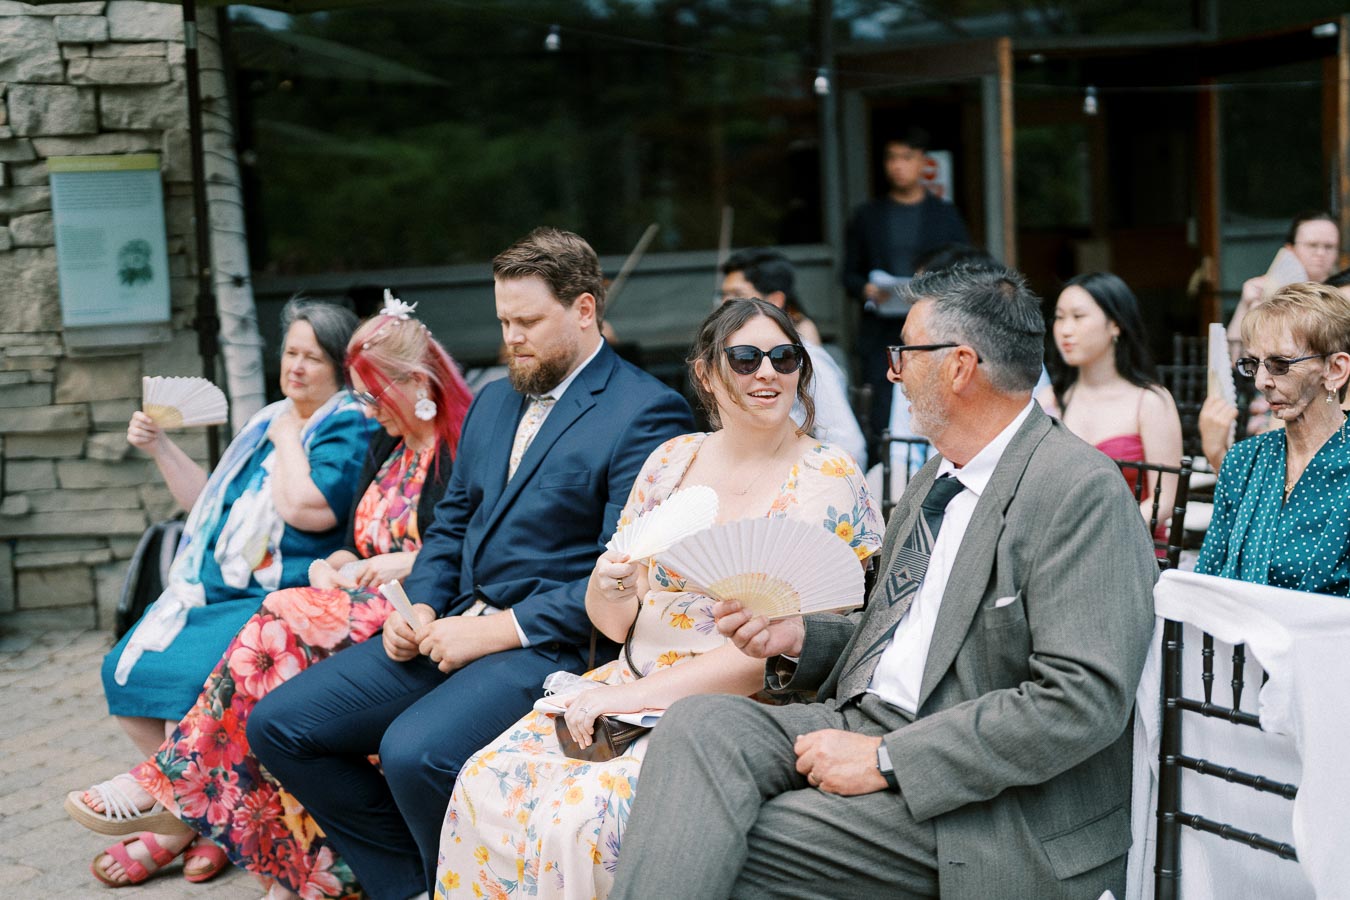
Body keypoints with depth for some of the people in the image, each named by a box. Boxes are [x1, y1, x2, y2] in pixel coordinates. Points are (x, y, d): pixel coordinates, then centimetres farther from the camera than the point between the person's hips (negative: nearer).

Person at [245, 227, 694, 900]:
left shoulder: (647, 413, -8)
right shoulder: (492, 402, 18)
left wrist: (497, 630, -17)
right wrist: (420, 607, 2)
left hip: (548, 643, -8)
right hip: (454, 622, 8)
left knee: (413, 751, -32)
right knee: (276, 725, -1)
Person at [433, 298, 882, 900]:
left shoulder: (830, 480, -6)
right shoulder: (672, 460, 9)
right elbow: (615, 624, 12)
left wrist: (642, 692, -16)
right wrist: (609, 587, -14)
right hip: (634, 685, 6)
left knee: (577, 816, -27)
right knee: (485, 784, -14)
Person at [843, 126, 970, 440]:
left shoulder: (946, 215, 12)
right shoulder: (866, 217, 14)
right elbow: (849, 274, 14)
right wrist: (865, 290, -8)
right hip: (882, 333, 1)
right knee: (882, 421, -6)